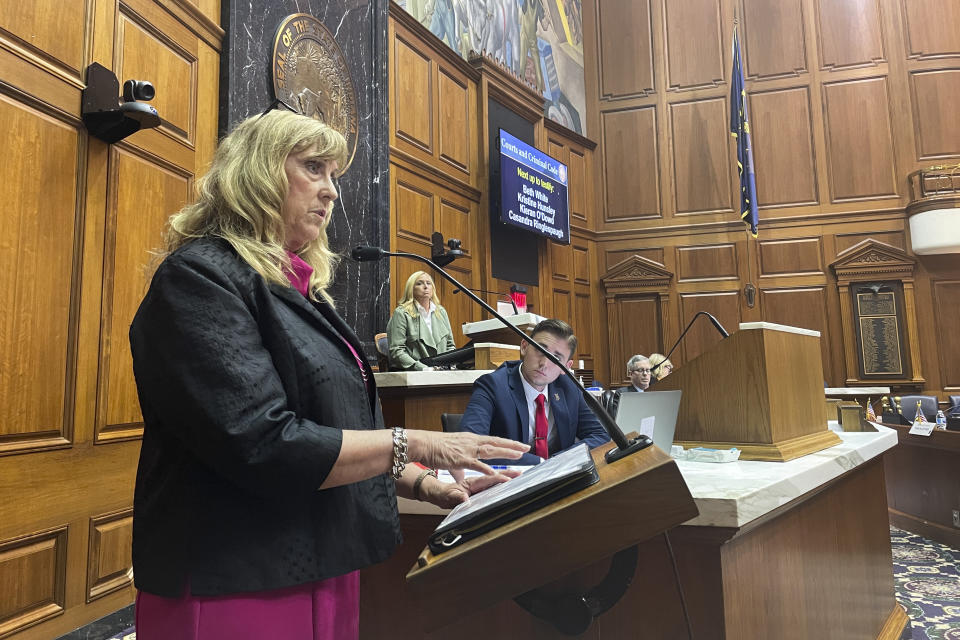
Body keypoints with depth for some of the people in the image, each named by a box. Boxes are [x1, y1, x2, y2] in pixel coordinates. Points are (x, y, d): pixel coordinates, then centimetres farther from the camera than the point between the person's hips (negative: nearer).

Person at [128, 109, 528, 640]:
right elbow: (264, 446, -25)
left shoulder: (300, 292, 12)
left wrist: (424, 486, 2)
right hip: (235, 591, -8)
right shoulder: (201, 277, -15)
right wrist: (415, 445, -18)